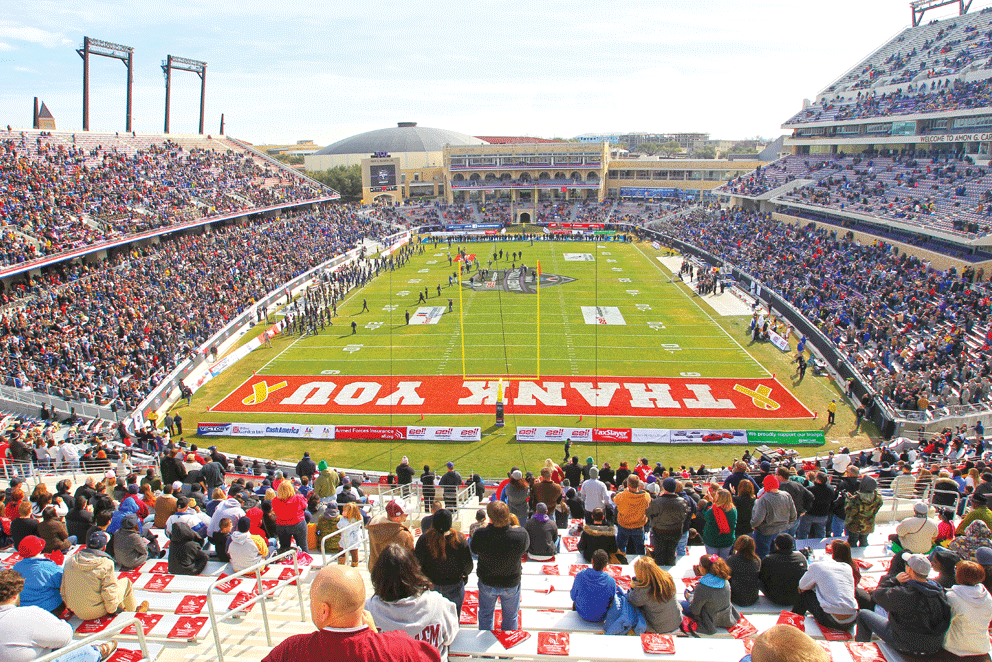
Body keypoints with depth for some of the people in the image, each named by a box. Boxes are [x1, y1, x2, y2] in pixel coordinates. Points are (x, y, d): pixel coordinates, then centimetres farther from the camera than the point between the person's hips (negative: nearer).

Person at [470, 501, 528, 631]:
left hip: (487, 582, 0)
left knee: (485, 615, 28)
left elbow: (474, 551, -10)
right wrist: (516, 528, 3)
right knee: (511, 617, 27)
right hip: (512, 583, 0)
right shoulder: (521, 534, -32)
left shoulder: (480, 535, -32)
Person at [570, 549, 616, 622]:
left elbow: (573, 596, -8)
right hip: (601, 618, -1)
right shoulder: (611, 581, -25)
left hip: (582, 614, 1)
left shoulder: (580, 576, -23)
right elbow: (612, 602, -7)